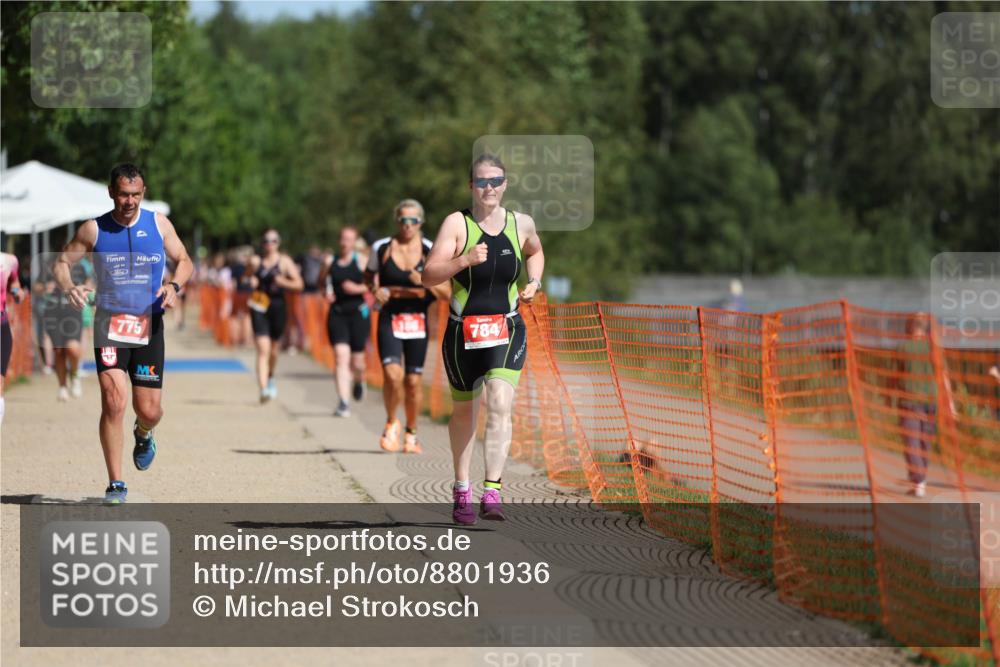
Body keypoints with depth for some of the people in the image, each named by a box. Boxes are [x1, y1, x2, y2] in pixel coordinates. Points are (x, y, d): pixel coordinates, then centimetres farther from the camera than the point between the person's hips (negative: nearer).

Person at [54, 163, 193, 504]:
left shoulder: (158, 224, 2)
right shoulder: (93, 230, -2)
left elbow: (184, 261, 12)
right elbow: (62, 262, 6)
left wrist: (174, 285, -10)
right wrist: (69, 288, -16)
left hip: (149, 326, 2)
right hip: (110, 325, -2)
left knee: (149, 411, 2)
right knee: (113, 402, -17)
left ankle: (143, 435, 42)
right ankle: (115, 484, -8)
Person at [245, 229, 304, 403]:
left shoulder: (285, 262, 1)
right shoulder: (255, 261, 6)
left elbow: (299, 284, -2)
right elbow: (246, 277, 20)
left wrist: (283, 282, -19)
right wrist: (250, 281, -2)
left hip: (278, 307, 1)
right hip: (259, 308, -1)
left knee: (274, 348, 16)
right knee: (263, 349, -13)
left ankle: (270, 378, 46)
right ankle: (263, 389, -21)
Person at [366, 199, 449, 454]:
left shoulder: (431, 251, -2)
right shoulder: (381, 248, -1)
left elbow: (445, 293, -1)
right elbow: (369, 275, 17)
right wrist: (375, 290, -4)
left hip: (417, 321, 1)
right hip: (389, 319, -1)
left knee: (413, 381, 5)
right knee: (392, 374, -19)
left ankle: (411, 434, 25)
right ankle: (391, 423, 7)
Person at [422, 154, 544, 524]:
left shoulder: (521, 224, 3)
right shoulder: (457, 223, -7)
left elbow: (535, 251, 27)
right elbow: (429, 275, -15)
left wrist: (534, 282, 9)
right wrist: (465, 259, -29)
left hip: (507, 331, 1)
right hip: (463, 332, -1)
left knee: (500, 404, -18)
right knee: (463, 411, 13)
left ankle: (492, 492, -22)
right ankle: (462, 490, 30)